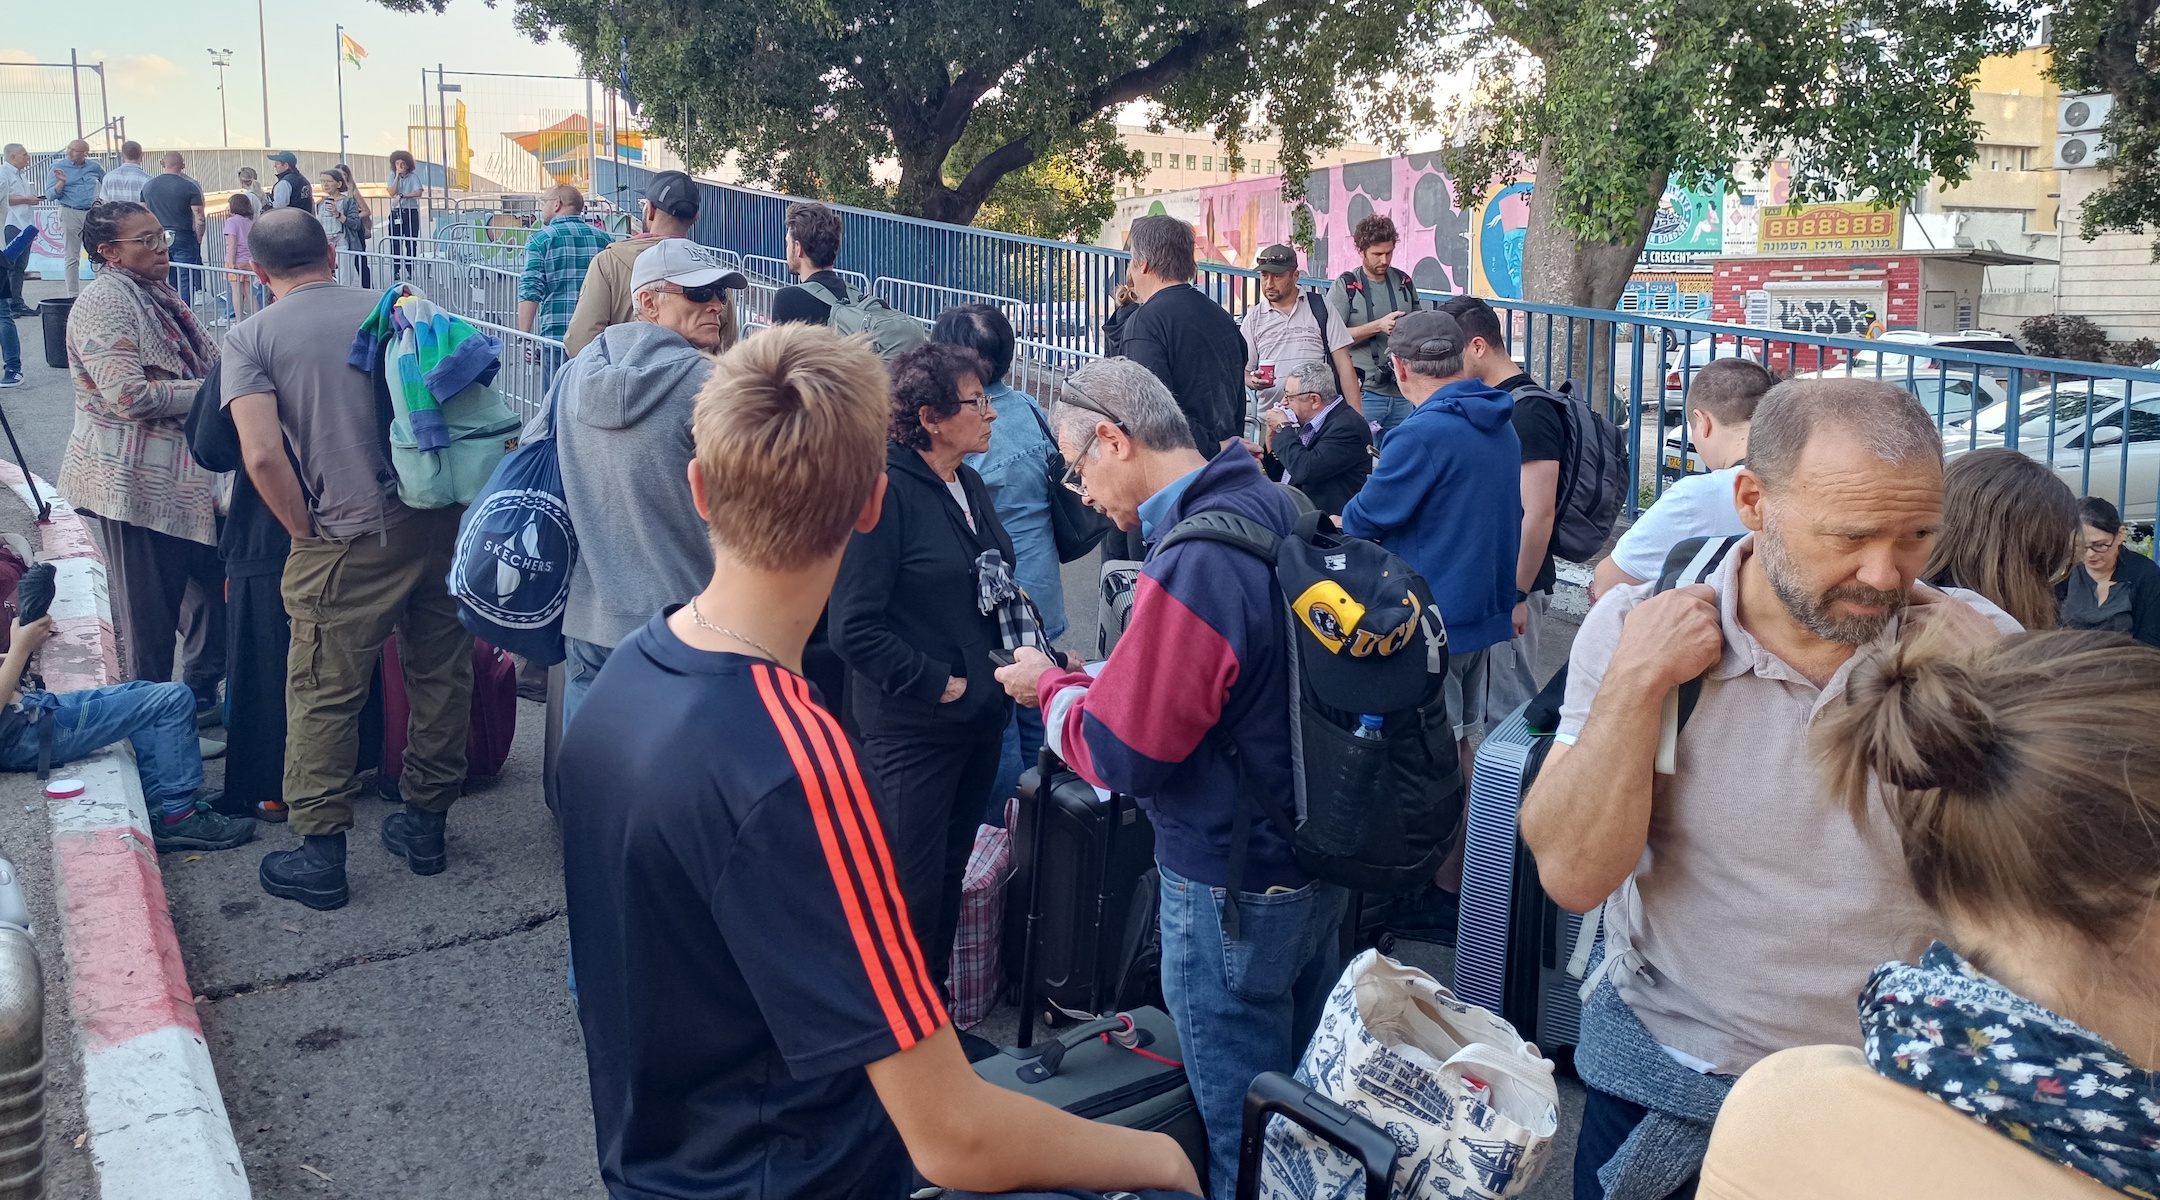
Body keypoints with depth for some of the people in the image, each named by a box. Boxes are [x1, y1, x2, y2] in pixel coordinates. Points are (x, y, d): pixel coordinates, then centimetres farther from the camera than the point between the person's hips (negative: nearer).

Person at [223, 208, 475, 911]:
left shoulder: (250, 338, -2)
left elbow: (262, 456, -15)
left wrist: (307, 534, -2)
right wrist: (450, 493, 15)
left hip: (349, 543, -4)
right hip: (441, 523, 4)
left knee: (325, 696, 9)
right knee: (441, 676, 15)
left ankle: (319, 854, 17)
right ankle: (426, 825, 28)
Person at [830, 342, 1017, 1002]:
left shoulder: (970, 485, 10)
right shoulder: (884, 491, -17)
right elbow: (856, 629, -20)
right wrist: (940, 684, -16)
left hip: (980, 717, 8)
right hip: (914, 726, -8)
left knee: (951, 874, 19)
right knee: (914, 889, -1)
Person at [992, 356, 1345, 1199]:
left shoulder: (1193, 562, -28)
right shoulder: (1276, 507, 1)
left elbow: (1122, 756, -23)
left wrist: (1051, 688, -5)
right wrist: (1094, 682, 6)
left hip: (1233, 892, -9)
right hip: (1317, 860, 9)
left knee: (1239, 1130, 10)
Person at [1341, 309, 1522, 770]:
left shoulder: (1423, 434, -21)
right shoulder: (1500, 424, 8)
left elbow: (1364, 519, -13)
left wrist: (1341, 520, 7)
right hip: (1486, 607, 9)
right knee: (1457, 740, 19)